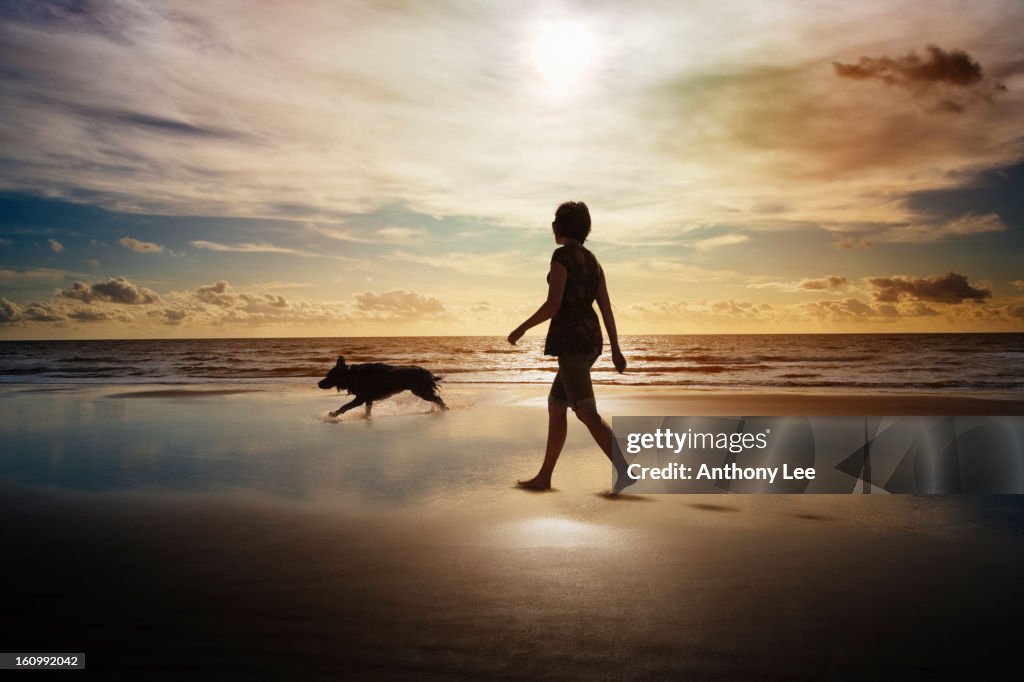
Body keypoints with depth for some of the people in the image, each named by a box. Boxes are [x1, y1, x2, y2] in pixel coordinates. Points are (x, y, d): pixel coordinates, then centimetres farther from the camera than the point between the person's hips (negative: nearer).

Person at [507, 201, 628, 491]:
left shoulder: (562, 254, -8)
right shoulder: (592, 261, 17)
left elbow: (553, 304, -16)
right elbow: (606, 308, 14)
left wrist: (521, 329, -3)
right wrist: (616, 350, 14)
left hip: (571, 338, -9)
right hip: (590, 339, 9)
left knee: (587, 413, -14)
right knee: (555, 406, 15)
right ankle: (544, 476, 19)